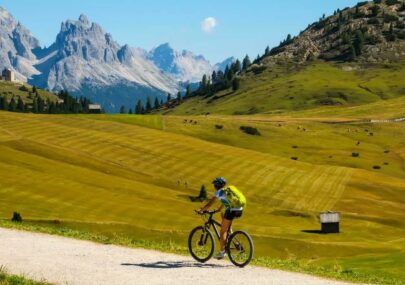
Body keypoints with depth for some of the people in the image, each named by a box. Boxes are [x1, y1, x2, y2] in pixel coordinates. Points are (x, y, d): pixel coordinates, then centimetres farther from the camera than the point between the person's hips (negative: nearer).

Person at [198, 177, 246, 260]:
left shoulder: (219, 192, 2)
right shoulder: (228, 190, 24)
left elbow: (210, 204, 1)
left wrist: (201, 210, 12)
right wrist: (219, 209, 52)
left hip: (231, 210, -8)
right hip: (239, 209, 8)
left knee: (223, 231, 3)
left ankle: (222, 252, 1)